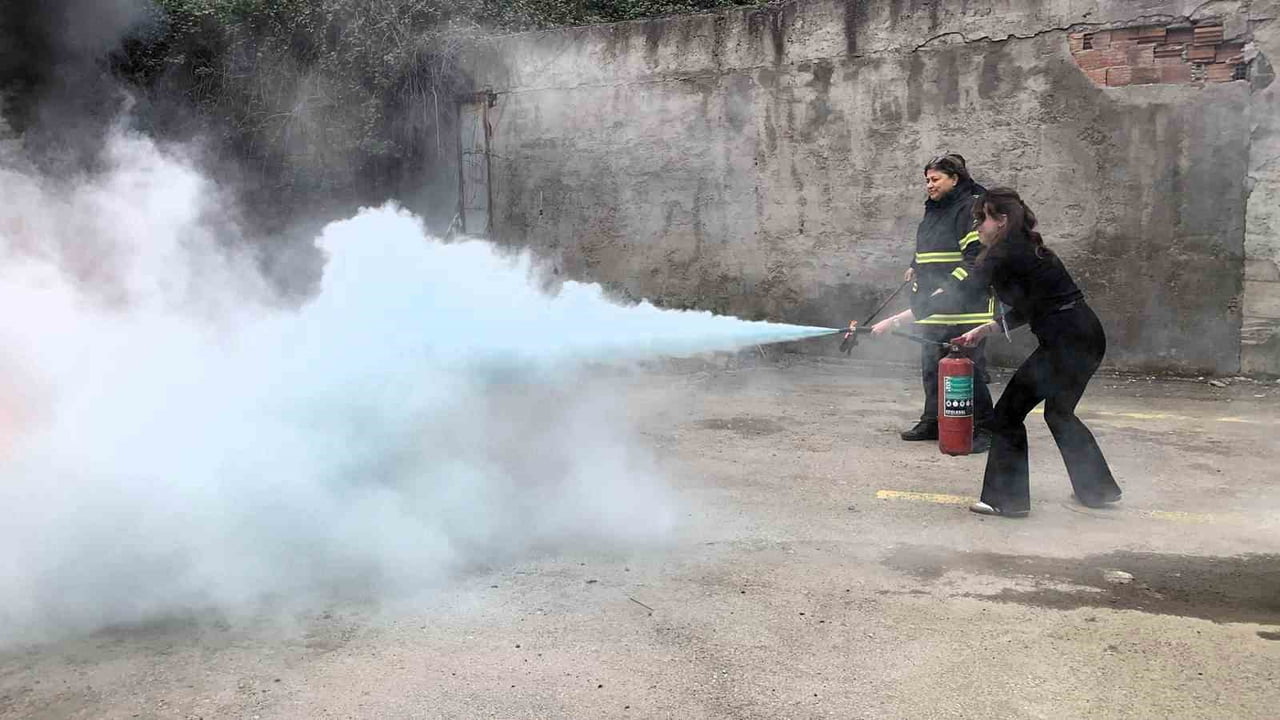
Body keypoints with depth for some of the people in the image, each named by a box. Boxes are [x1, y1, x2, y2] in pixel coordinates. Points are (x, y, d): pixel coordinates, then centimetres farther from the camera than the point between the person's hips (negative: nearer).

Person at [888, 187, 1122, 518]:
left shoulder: (1006, 253, -13)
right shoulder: (1023, 249, 15)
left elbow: (954, 294, -20)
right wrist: (985, 329, 12)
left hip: (1066, 341, -10)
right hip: (1086, 337, 10)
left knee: (1008, 413, 0)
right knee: (1059, 412, 26)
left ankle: (1007, 498, 8)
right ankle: (1097, 489, 38)